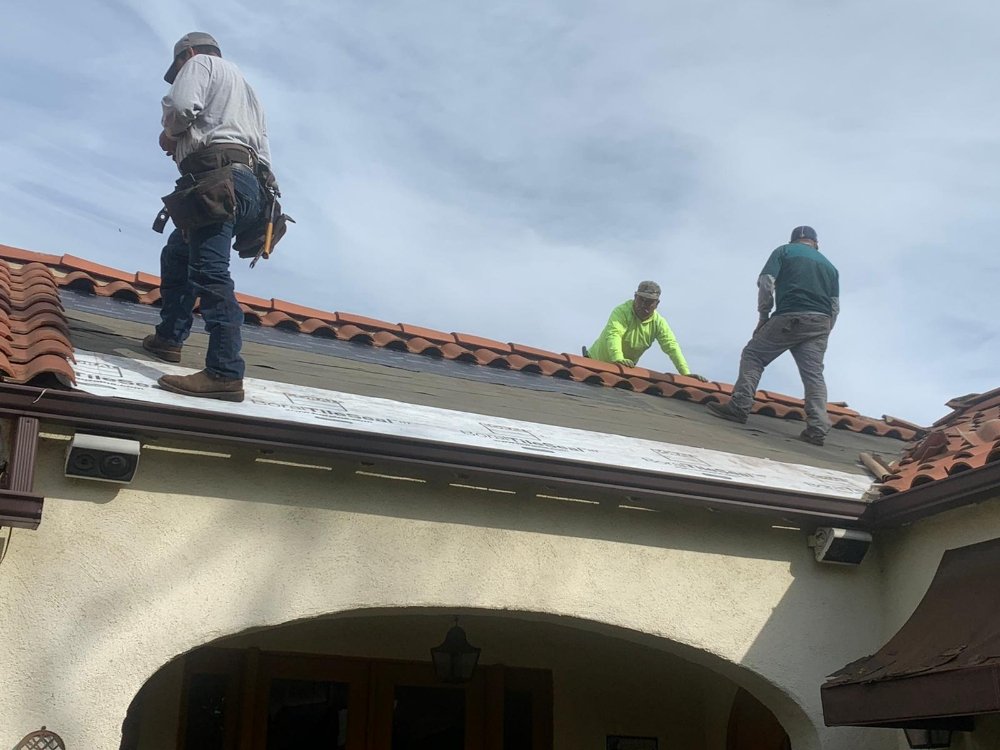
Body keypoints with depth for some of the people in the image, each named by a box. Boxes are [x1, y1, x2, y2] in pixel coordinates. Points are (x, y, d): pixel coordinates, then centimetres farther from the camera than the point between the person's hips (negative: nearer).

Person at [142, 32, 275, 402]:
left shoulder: (200, 63, 11)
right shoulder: (242, 84, 36)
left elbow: (182, 105, -10)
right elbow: (263, 149, 27)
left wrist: (169, 133, 8)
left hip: (217, 177, -10)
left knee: (209, 271, -21)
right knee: (176, 256, 25)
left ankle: (225, 373, -32)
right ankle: (169, 337, 26)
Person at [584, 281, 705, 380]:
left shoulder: (658, 322, -9)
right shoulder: (621, 311, -25)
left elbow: (671, 347, -15)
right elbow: (613, 335, -42)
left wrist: (686, 373, -28)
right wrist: (618, 359, -61)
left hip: (627, 367, 5)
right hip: (597, 362, -5)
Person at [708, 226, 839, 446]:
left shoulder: (784, 251, 13)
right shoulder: (829, 265, 25)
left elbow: (766, 282, -3)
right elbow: (835, 307, 16)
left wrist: (764, 316, 4)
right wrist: (822, 335, 19)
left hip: (790, 317, -4)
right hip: (820, 322, 4)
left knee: (753, 355, 7)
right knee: (813, 373, 2)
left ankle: (739, 407, -3)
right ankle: (817, 428, -8)